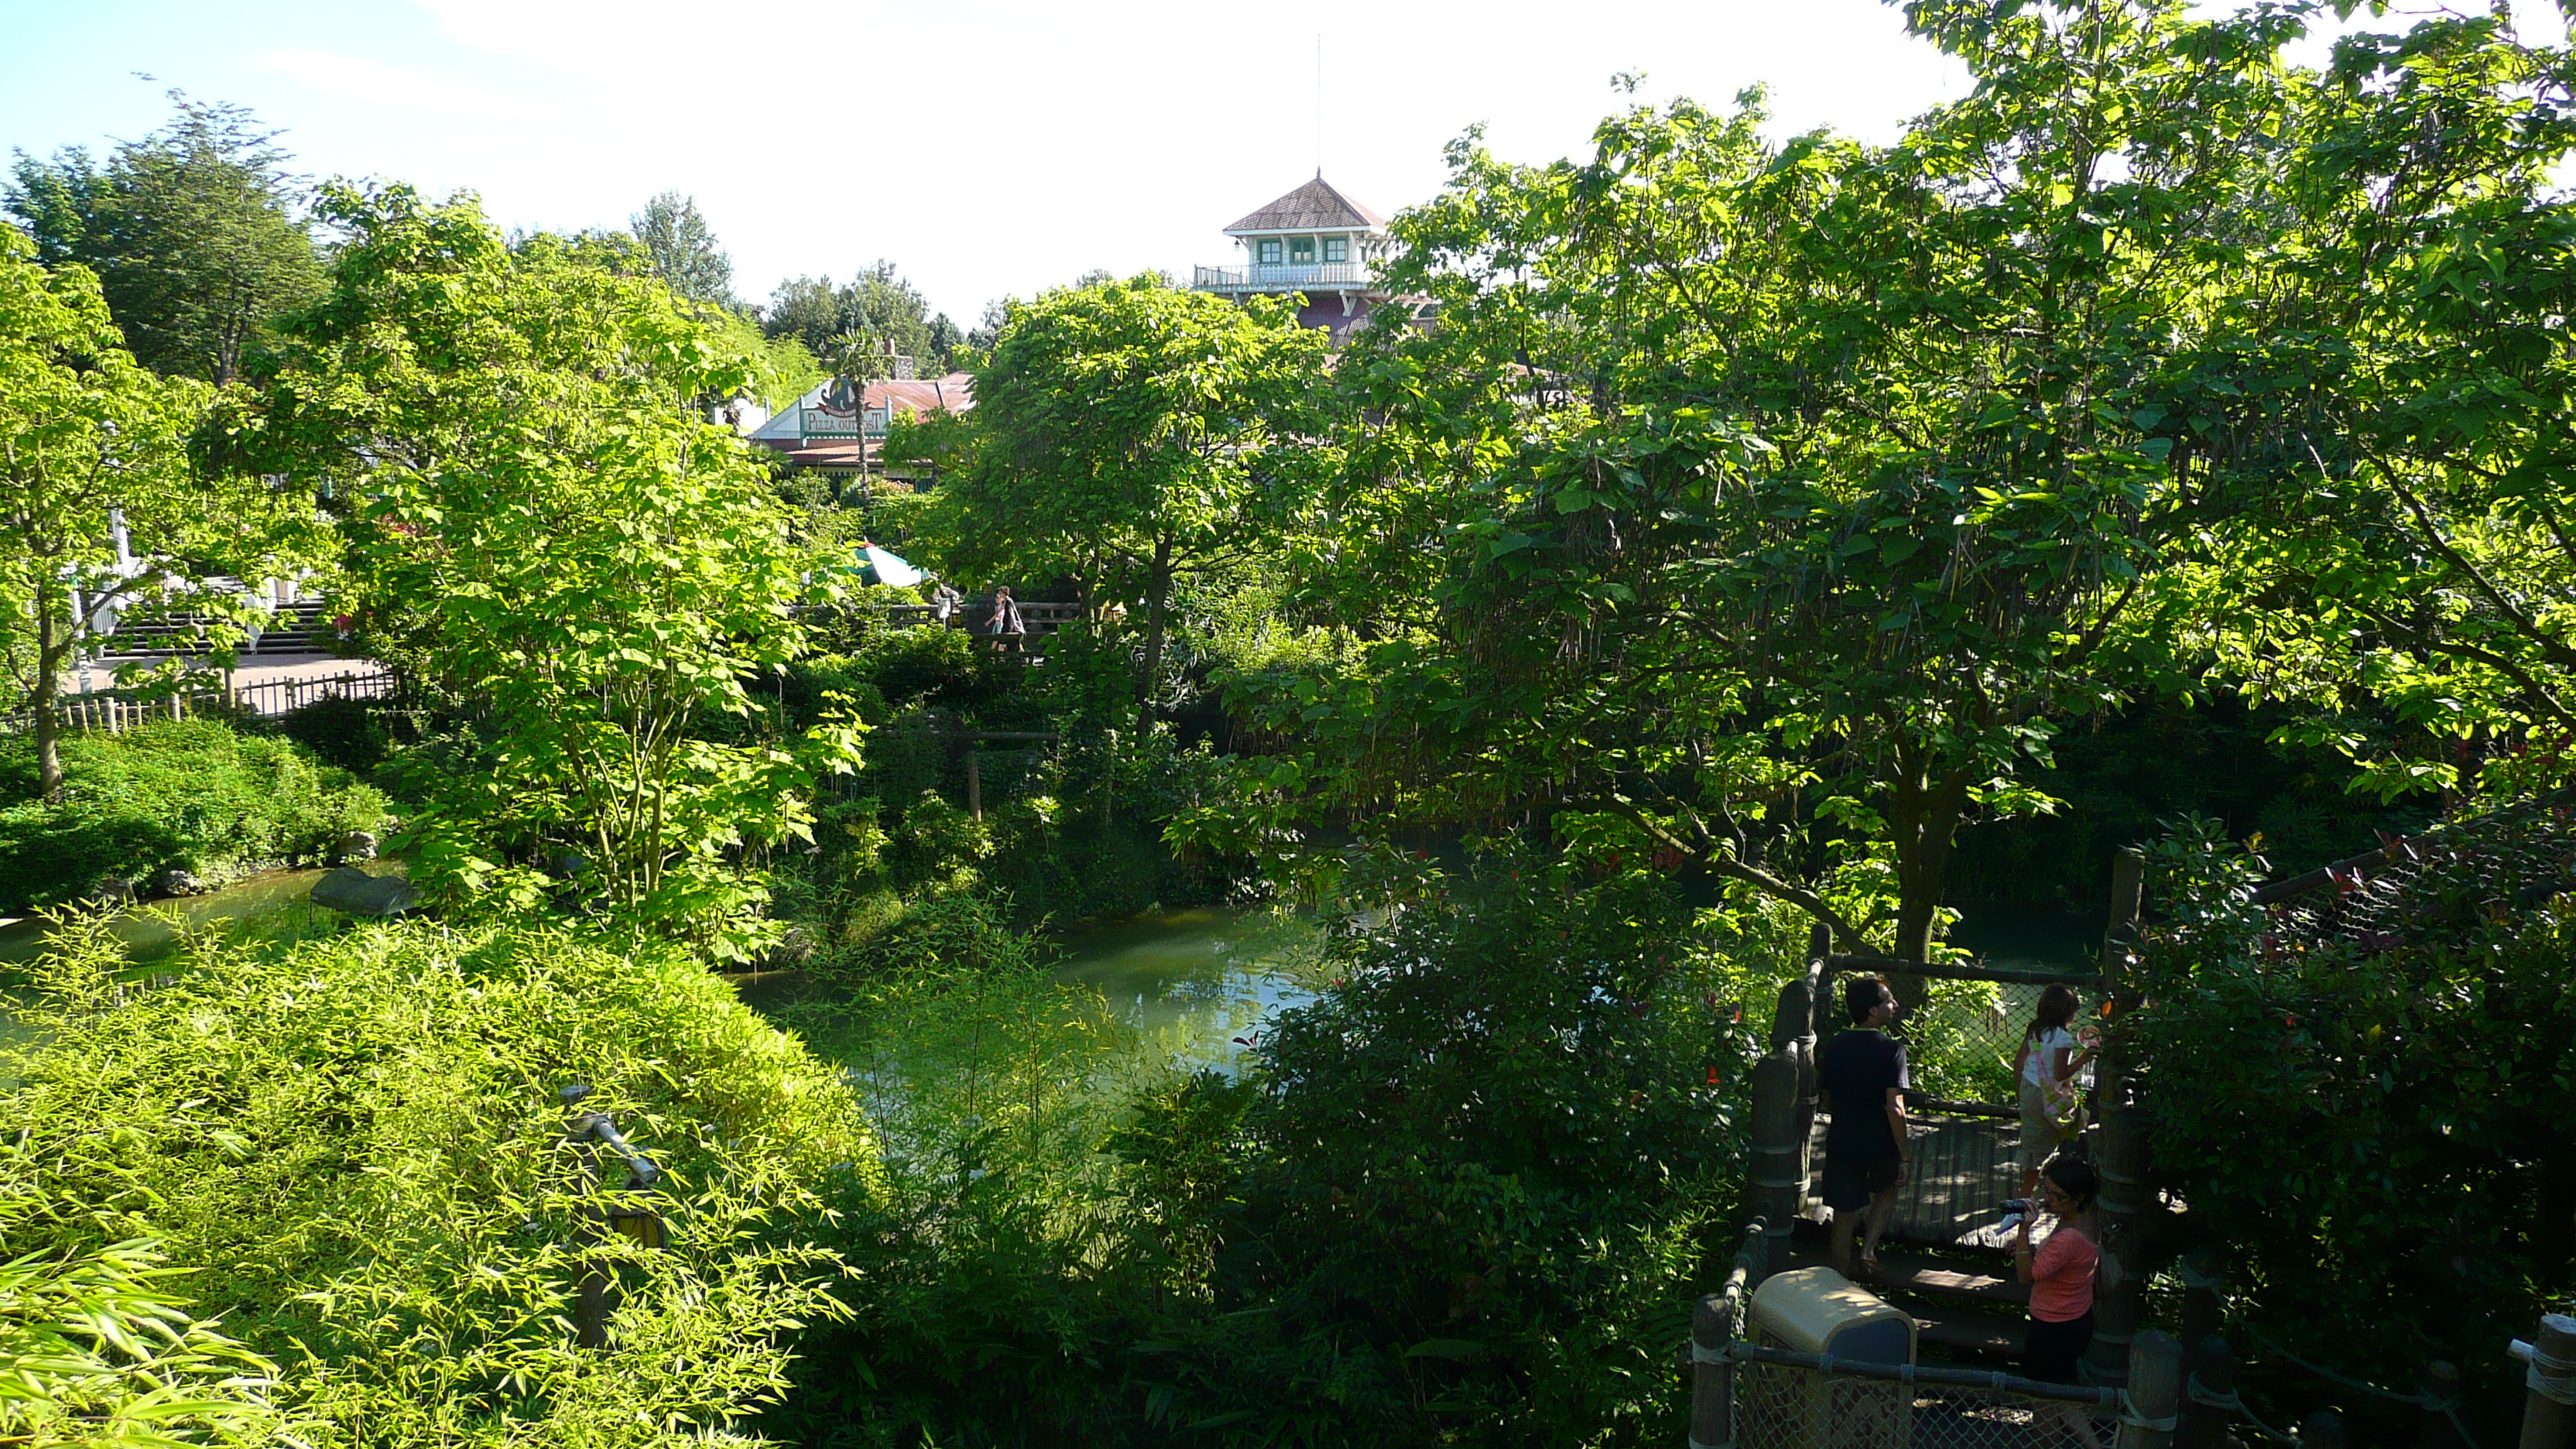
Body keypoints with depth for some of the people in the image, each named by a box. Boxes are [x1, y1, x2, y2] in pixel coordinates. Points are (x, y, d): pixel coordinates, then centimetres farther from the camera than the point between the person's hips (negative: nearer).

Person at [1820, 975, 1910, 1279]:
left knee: (1844, 1217, 15)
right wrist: (1904, 1157, -14)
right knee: (1888, 1190, 29)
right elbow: (1895, 1108, -21)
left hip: (1841, 1142, 3)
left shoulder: (1834, 1046, 0)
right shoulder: (1891, 1050, -16)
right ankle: (1869, 1248, 12)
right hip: (1880, 1145, -3)